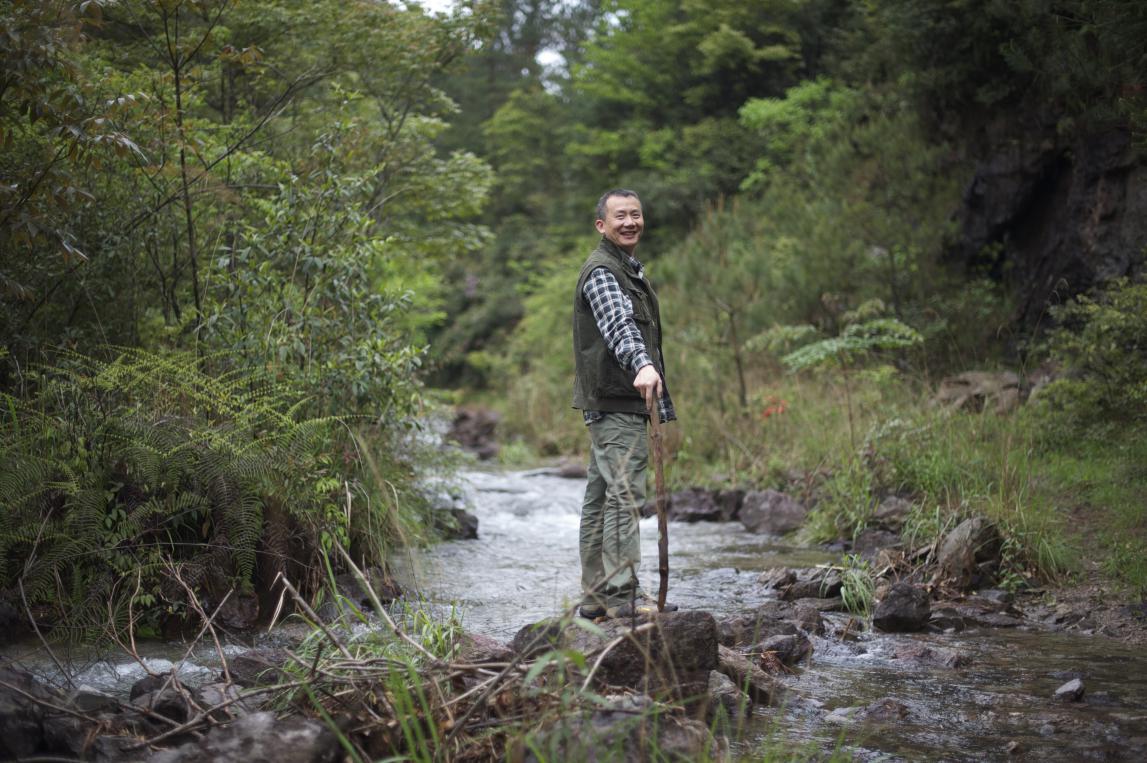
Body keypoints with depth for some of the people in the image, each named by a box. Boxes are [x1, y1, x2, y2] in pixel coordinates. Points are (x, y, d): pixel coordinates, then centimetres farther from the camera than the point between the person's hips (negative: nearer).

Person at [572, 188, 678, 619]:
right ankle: (621, 595, -15)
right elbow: (619, 324, -30)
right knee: (624, 495, -13)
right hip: (613, 401, -10)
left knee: (600, 496, 10)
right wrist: (642, 365, -48)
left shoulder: (629, 270, 23)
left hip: (619, 402, 10)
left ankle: (595, 595, 14)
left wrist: (664, 406, 30)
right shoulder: (600, 272, -11)